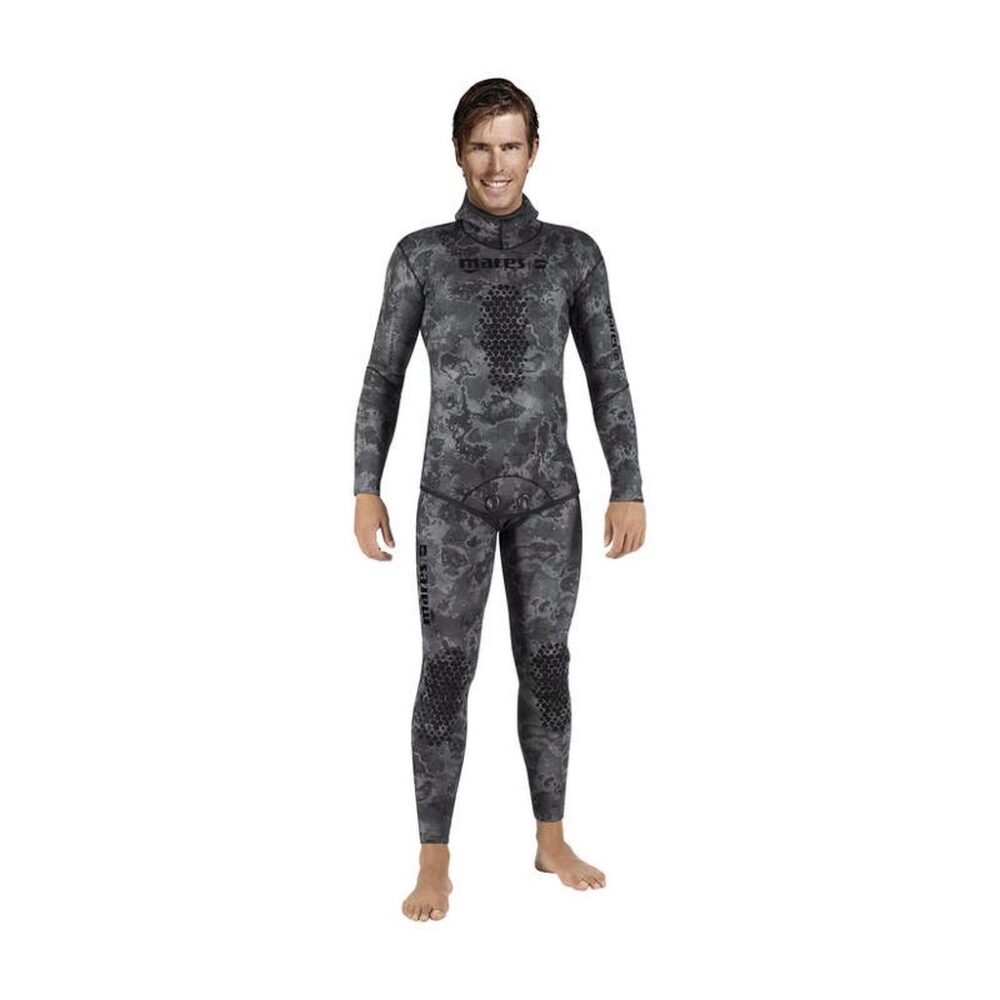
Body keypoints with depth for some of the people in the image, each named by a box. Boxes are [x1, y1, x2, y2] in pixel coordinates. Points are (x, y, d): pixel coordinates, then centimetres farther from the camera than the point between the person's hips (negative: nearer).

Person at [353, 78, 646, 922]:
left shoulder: (574, 254, 2)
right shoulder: (420, 255, 0)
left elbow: (609, 379, 3)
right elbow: (384, 377, 3)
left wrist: (630, 491, -2)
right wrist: (366, 489, -3)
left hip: (546, 492, 2)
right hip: (454, 494, -1)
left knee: (545, 664, 8)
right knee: (447, 671, -3)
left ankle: (552, 841, 25)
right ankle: (435, 864, 9)